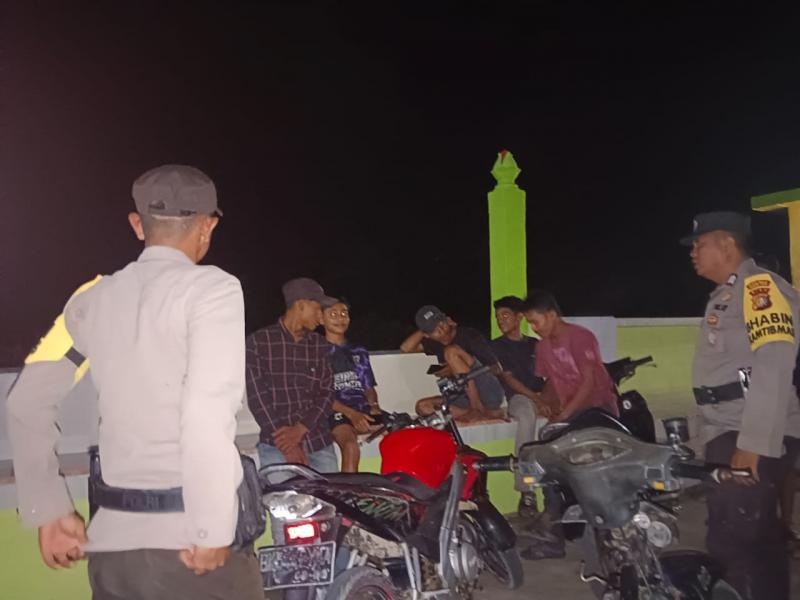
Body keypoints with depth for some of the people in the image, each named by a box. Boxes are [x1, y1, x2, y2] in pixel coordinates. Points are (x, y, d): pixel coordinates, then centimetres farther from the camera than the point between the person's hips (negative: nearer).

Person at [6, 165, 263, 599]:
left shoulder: (94, 298, 8)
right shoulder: (211, 288, -9)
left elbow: (27, 403, 8)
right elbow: (206, 414, -20)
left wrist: (49, 511, 12)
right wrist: (213, 531, -13)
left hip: (113, 538, 5)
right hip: (188, 539, -5)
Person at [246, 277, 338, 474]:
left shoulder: (320, 345, 13)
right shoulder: (258, 342, 2)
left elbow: (327, 393, 7)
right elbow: (257, 396, -4)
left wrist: (300, 429, -9)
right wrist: (286, 443, -11)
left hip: (320, 445, 3)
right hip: (277, 446, -3)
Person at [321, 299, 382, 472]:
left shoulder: (359, 352, 24)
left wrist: (374, 406, -2)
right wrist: (350, 413, -17)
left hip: (364, 411, 4)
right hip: (335, 412, -4)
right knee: (351, 446, -35)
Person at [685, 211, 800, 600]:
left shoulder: (759, 287, -11)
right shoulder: (726, 295, 19)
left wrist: (752, 444, -26)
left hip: (747, 437, -10)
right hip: (728, 433, 10)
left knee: (731, 543, -11)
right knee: (757, 538, 16)